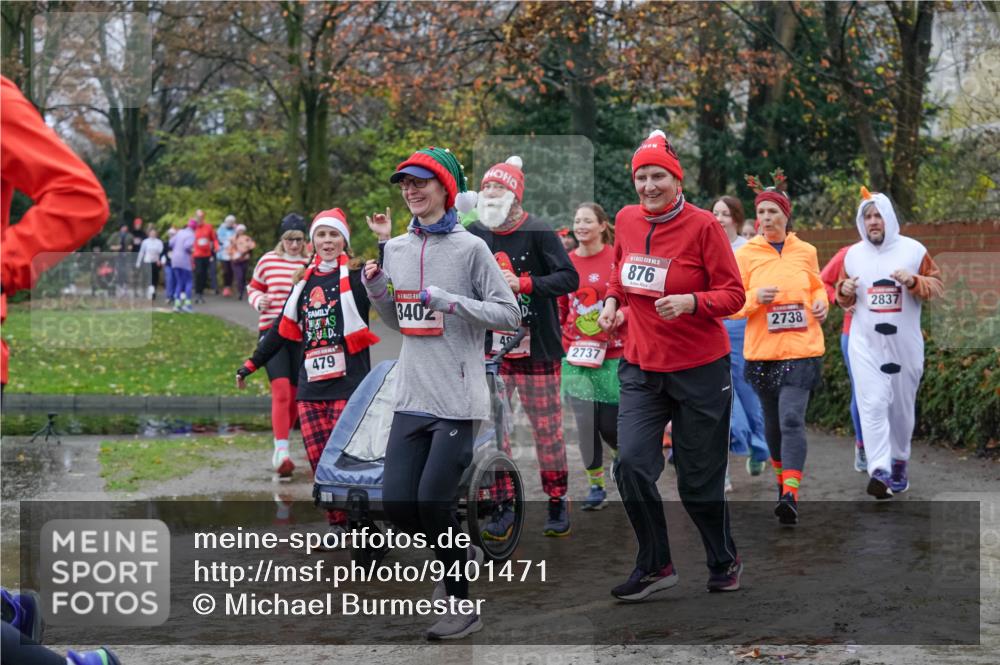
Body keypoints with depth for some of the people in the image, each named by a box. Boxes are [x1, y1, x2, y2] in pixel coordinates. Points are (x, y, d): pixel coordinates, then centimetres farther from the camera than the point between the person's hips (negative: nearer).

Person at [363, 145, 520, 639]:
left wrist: (451, 302, -17)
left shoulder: (469, 248, -6)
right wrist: (375, 288, 5)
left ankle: (462, 607, 9)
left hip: (457, 399, -6)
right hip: (411, 396, 6)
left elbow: (509, 314, -8)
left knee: (433, 503, -8)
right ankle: (459, 556, 30)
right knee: (397, 503, 1)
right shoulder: (394, 249, 11)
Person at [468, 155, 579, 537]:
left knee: (547, 427, 5)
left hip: (536, 349, -4)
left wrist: (523, 283, -23)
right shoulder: (474, 235, 4)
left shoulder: (538, 233, -9)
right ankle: (503, 508, 11)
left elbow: (569, 278, -15)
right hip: (491, 348, 4)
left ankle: (557, 502, 19)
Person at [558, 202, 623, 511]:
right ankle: (596, 486, 15)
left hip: (613, 355, -3)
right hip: (576, 357, 3)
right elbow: (561, 309, 12)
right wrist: (566, 344, 6)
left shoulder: (618, 258, -6)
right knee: (585, 423, 2)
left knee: (610, 424, -1)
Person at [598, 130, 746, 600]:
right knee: (631, 463, -12)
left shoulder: (701, 225, -12)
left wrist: (690, 302, -27)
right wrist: (612, 301, 3)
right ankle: (655, 566, 7)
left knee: (699, 480, 5)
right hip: (641, 368, 4)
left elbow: (733, 294, -10)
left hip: (700, 370, -4)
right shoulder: (626, 220, 2)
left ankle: (724, 562, 31)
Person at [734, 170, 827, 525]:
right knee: (772, 420, 13)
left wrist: (821, 302, 1)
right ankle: (782, 477, 35)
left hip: (801, 349, -1)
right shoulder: (746, 254, 0)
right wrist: (755, 298, -17)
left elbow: (817, 286, 22)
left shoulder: (806, 252, 5)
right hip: (762, 350, 1)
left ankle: (791, 495, -20)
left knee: (792, 419, -14)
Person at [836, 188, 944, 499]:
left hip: (904, 344, 0)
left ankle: (899, 462, 31)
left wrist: (914, 281, -19)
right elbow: (845, 300, 16)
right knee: (872, 405, -13)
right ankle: (879, 470, -20)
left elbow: (937, 285, -1)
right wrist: (844, 290, -8)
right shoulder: (853, 254, 6)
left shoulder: (913, 250, -2)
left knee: (902, 406, 12)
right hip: (866, 344, 0)